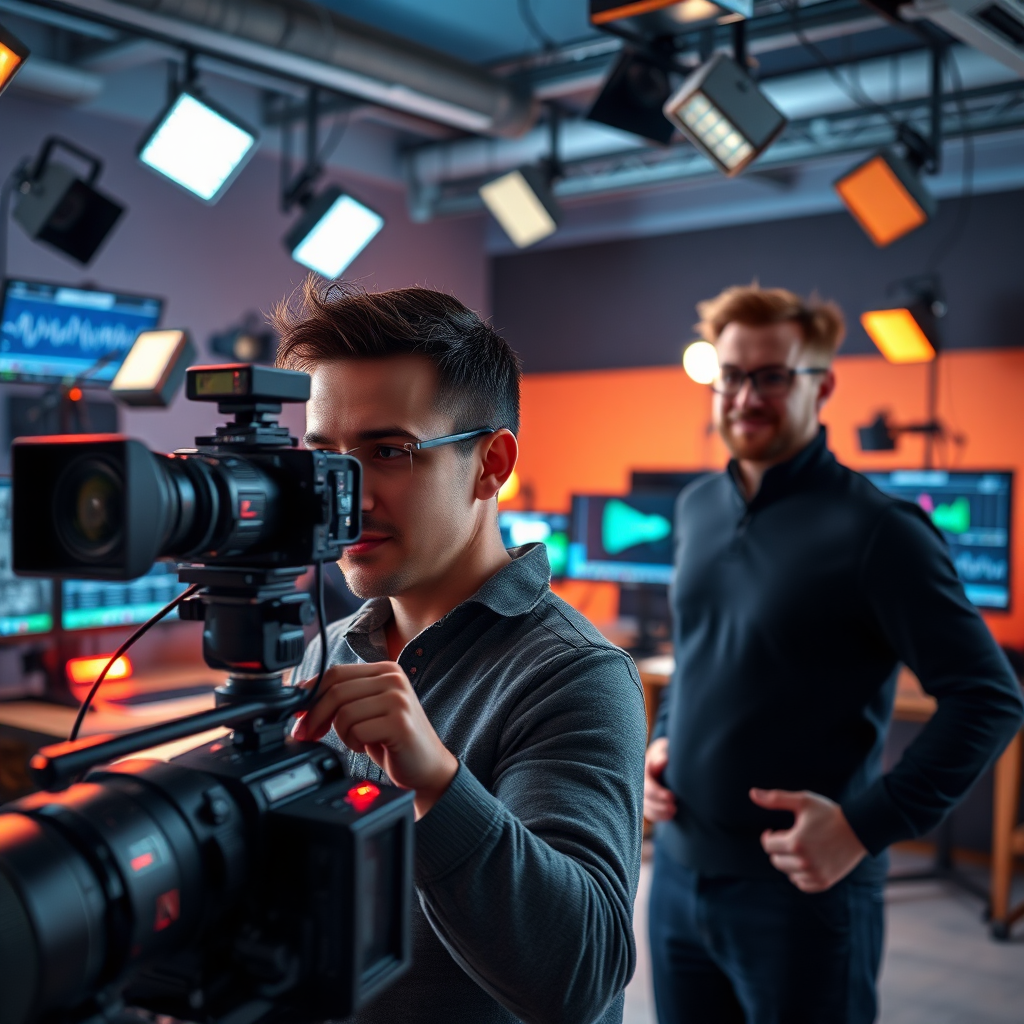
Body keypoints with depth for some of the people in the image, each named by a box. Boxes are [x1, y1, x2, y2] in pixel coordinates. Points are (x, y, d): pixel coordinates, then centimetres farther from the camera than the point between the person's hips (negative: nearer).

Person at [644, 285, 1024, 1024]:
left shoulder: (876, 530, -14)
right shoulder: (697, 508, 6)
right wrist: (663, 741, 5)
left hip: (800, 892, -6)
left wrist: (868, 824, -19)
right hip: (677, 873, 6)